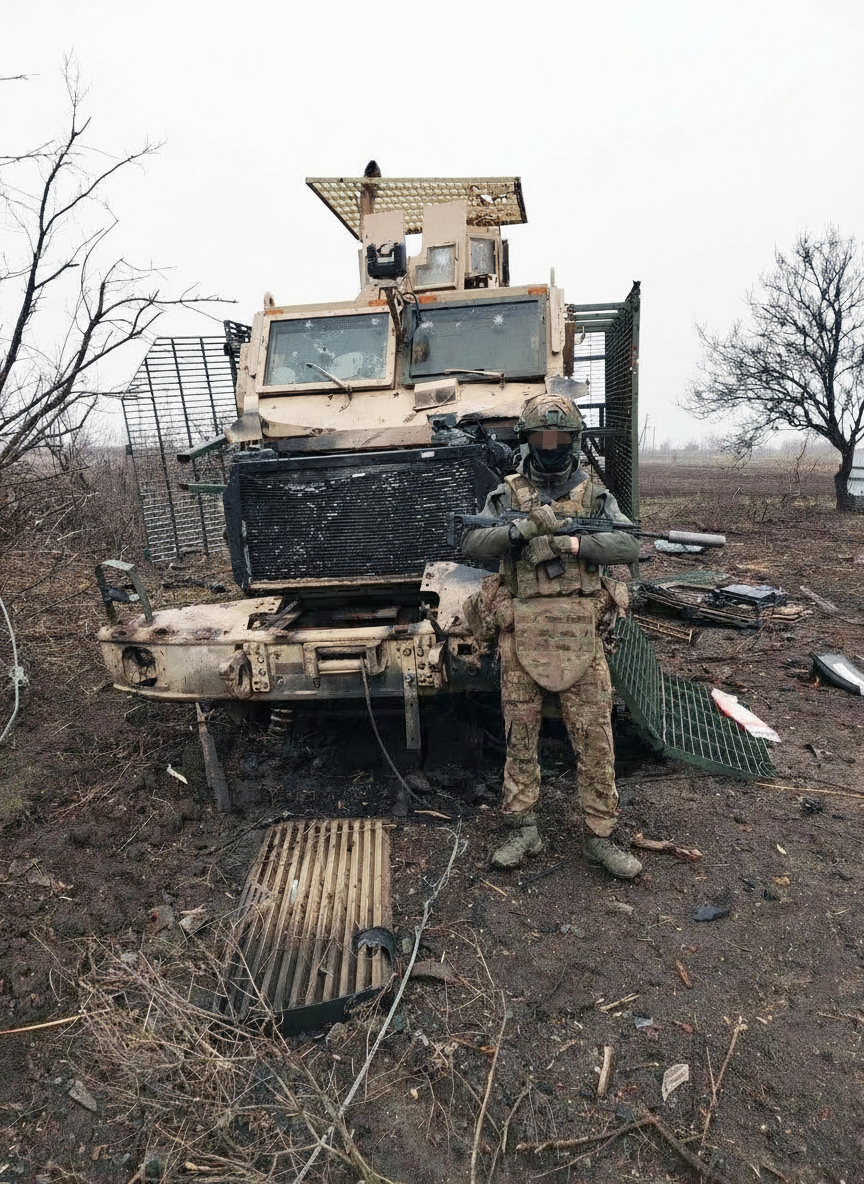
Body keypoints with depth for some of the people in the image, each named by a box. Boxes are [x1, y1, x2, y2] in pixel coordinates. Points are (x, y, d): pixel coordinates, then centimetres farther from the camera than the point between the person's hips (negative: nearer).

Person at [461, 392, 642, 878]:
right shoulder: (508, 494, 10)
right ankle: (525, 829, 21)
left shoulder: (595, 495, 10)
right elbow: (472, 542, -4)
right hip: (521, 630, 0)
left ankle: (602, 836, 15)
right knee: (521, 732, 7)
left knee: (595, 735, 2)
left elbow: (630, 545, -4)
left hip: (580, 631, 0)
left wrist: (573, 543, -17)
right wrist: (522, 529, -20)